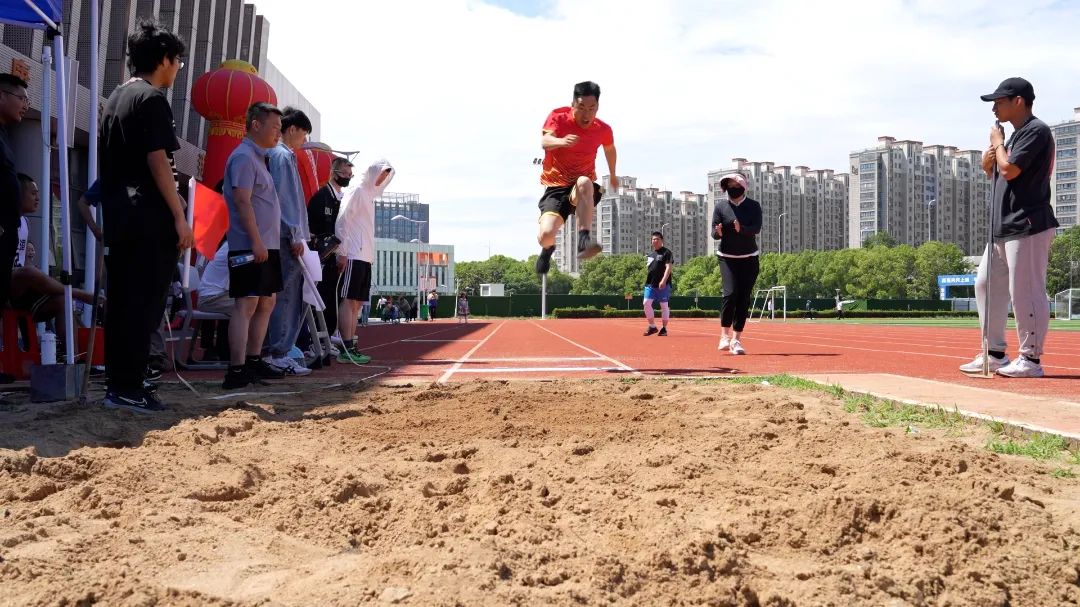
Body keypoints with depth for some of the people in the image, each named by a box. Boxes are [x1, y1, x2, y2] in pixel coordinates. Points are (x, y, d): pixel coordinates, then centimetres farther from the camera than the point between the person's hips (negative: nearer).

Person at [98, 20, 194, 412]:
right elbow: (157, 162, -16)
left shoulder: (115, 98, 19)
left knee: (120, 302, 10)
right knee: (144, 304, -5)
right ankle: (129, 388, -4)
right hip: (149, 218, -9)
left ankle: (115, 383, 15)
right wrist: (179, 217, -15)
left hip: (118, 216, 9)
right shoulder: (152, 98, -8)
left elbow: (112, 162, 19)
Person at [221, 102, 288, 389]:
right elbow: (242, 201, -19)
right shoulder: (243, 157, -10)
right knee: (246, 305, -11)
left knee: (266, 303, 13)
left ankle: (254, 362, 21)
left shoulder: (259, 158, 20)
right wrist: (256, 242, -23)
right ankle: (236, 371, -10)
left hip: (267, 246, 10)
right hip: (250, 247, -10)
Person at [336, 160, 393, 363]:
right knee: (349, 301, -11)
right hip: (353, 256, -9)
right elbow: (342, 221, -11)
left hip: (365, 257, 9)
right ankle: (346, 350, -13)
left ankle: (351, 347, 10)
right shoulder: (357, 192, -3)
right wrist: (342, 252, -16)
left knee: (356, 303, 7)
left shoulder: (370, 196, 23)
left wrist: (370, 256, 15)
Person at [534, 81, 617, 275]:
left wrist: (612, 175, 38)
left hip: (583, 192, 0)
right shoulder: (558, 117, -9)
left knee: (584, 182, -39)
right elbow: (545, 141, -30)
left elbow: (610, 149, 24)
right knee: (546, 235, -22)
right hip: (555, 187, 0)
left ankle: (584, 240, -46)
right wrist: (560, 141, -54)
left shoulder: (603, 130, -1)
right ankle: (548, 249, 18)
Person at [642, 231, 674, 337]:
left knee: (664, 306, 1)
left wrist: (663, 280, -25)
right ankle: (652, 326, 5)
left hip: (663, 284, -6)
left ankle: (664, 328, 9)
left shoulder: (666, 252, -3)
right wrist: (647, 281, 18)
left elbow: (668, 267, -13)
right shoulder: (650, 254, 18)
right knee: (646, 303, -6)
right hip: (650, 284, 6)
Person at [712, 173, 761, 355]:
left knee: (744, 298, -1)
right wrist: (718, 232, -26)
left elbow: (756, 228, -14)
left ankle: (736, 340, 5)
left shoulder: (753, 206, 0)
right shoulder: (720, 206, 1)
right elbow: (714, 232, -3)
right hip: (727, 257, -1)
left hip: (749, 258, 1)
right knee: (730, 293, -17)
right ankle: (725, 335, -4)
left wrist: (741, 229, -34)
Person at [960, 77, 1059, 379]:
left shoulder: (1036, 131, -9)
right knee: (986, 285, 12)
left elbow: (1009, 170, -19)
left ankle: (1031, 359, -1)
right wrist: (992, 149, 4)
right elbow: (990, 170, 24)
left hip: (1028, 226, -10)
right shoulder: (1016, 134, 19)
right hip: (1003, 227, 10)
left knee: (1025, 291, -8)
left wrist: (998, 143, -2)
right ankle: (995, 353, 19)